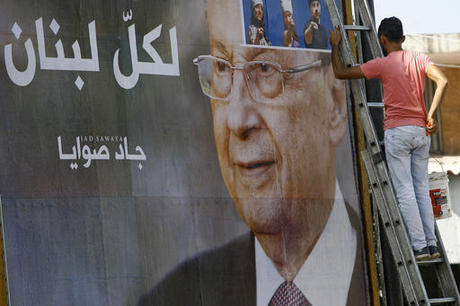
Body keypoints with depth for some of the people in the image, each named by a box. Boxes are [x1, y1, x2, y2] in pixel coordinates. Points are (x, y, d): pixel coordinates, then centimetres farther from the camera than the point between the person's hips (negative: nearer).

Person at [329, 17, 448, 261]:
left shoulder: (381, 64, -5)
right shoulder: (420, 60, 7)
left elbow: (340, 73, -3)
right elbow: (442, 81, -8)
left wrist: (335, 46, 12)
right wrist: (430, 115, -6)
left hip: (397, 132, -5)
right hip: (421, 131, 5)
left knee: (405, 192, -4)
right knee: (422, 189, 10)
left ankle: (419, 246, -10)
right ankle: (432, 244, 6)